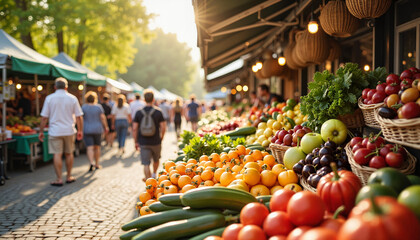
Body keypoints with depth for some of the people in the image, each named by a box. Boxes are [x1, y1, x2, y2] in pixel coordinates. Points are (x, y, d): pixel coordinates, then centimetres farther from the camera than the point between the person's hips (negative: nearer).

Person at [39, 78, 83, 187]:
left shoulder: (49, 98, -3)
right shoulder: (72, 98, 1)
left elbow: (44, 117, -4)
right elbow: (79, 117, 1)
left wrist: (41, 131, 5)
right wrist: (80, 131, 11)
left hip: (55, 131, -2)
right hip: (69, 130, 2)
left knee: (57, 154, 0)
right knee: (69, 153, 14)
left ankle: (59, 179, 1)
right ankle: (69, 177, 22)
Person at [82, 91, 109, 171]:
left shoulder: (83, 107, -3)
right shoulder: (98, 106, -2)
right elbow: (103, 118, -4)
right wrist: (106, 127, 5)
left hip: (87, 130, -1)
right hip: (97, 129, 1)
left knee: (90, 147, -5)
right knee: (97, 147, 13)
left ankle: (92, 162, -24)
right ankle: (97, 164, 19)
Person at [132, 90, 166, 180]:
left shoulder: (139, 113, -2)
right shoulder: (158, 112, -5)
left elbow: (134, 129, -3)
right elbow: (163, 128, -6)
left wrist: (136, 142, 6)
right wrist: (161, 138, 10)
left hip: (143, 142, 0)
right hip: (156, 142, 0)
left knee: (146, 164, 0)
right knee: (156, 160, 25)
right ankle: (154, 174, 42)